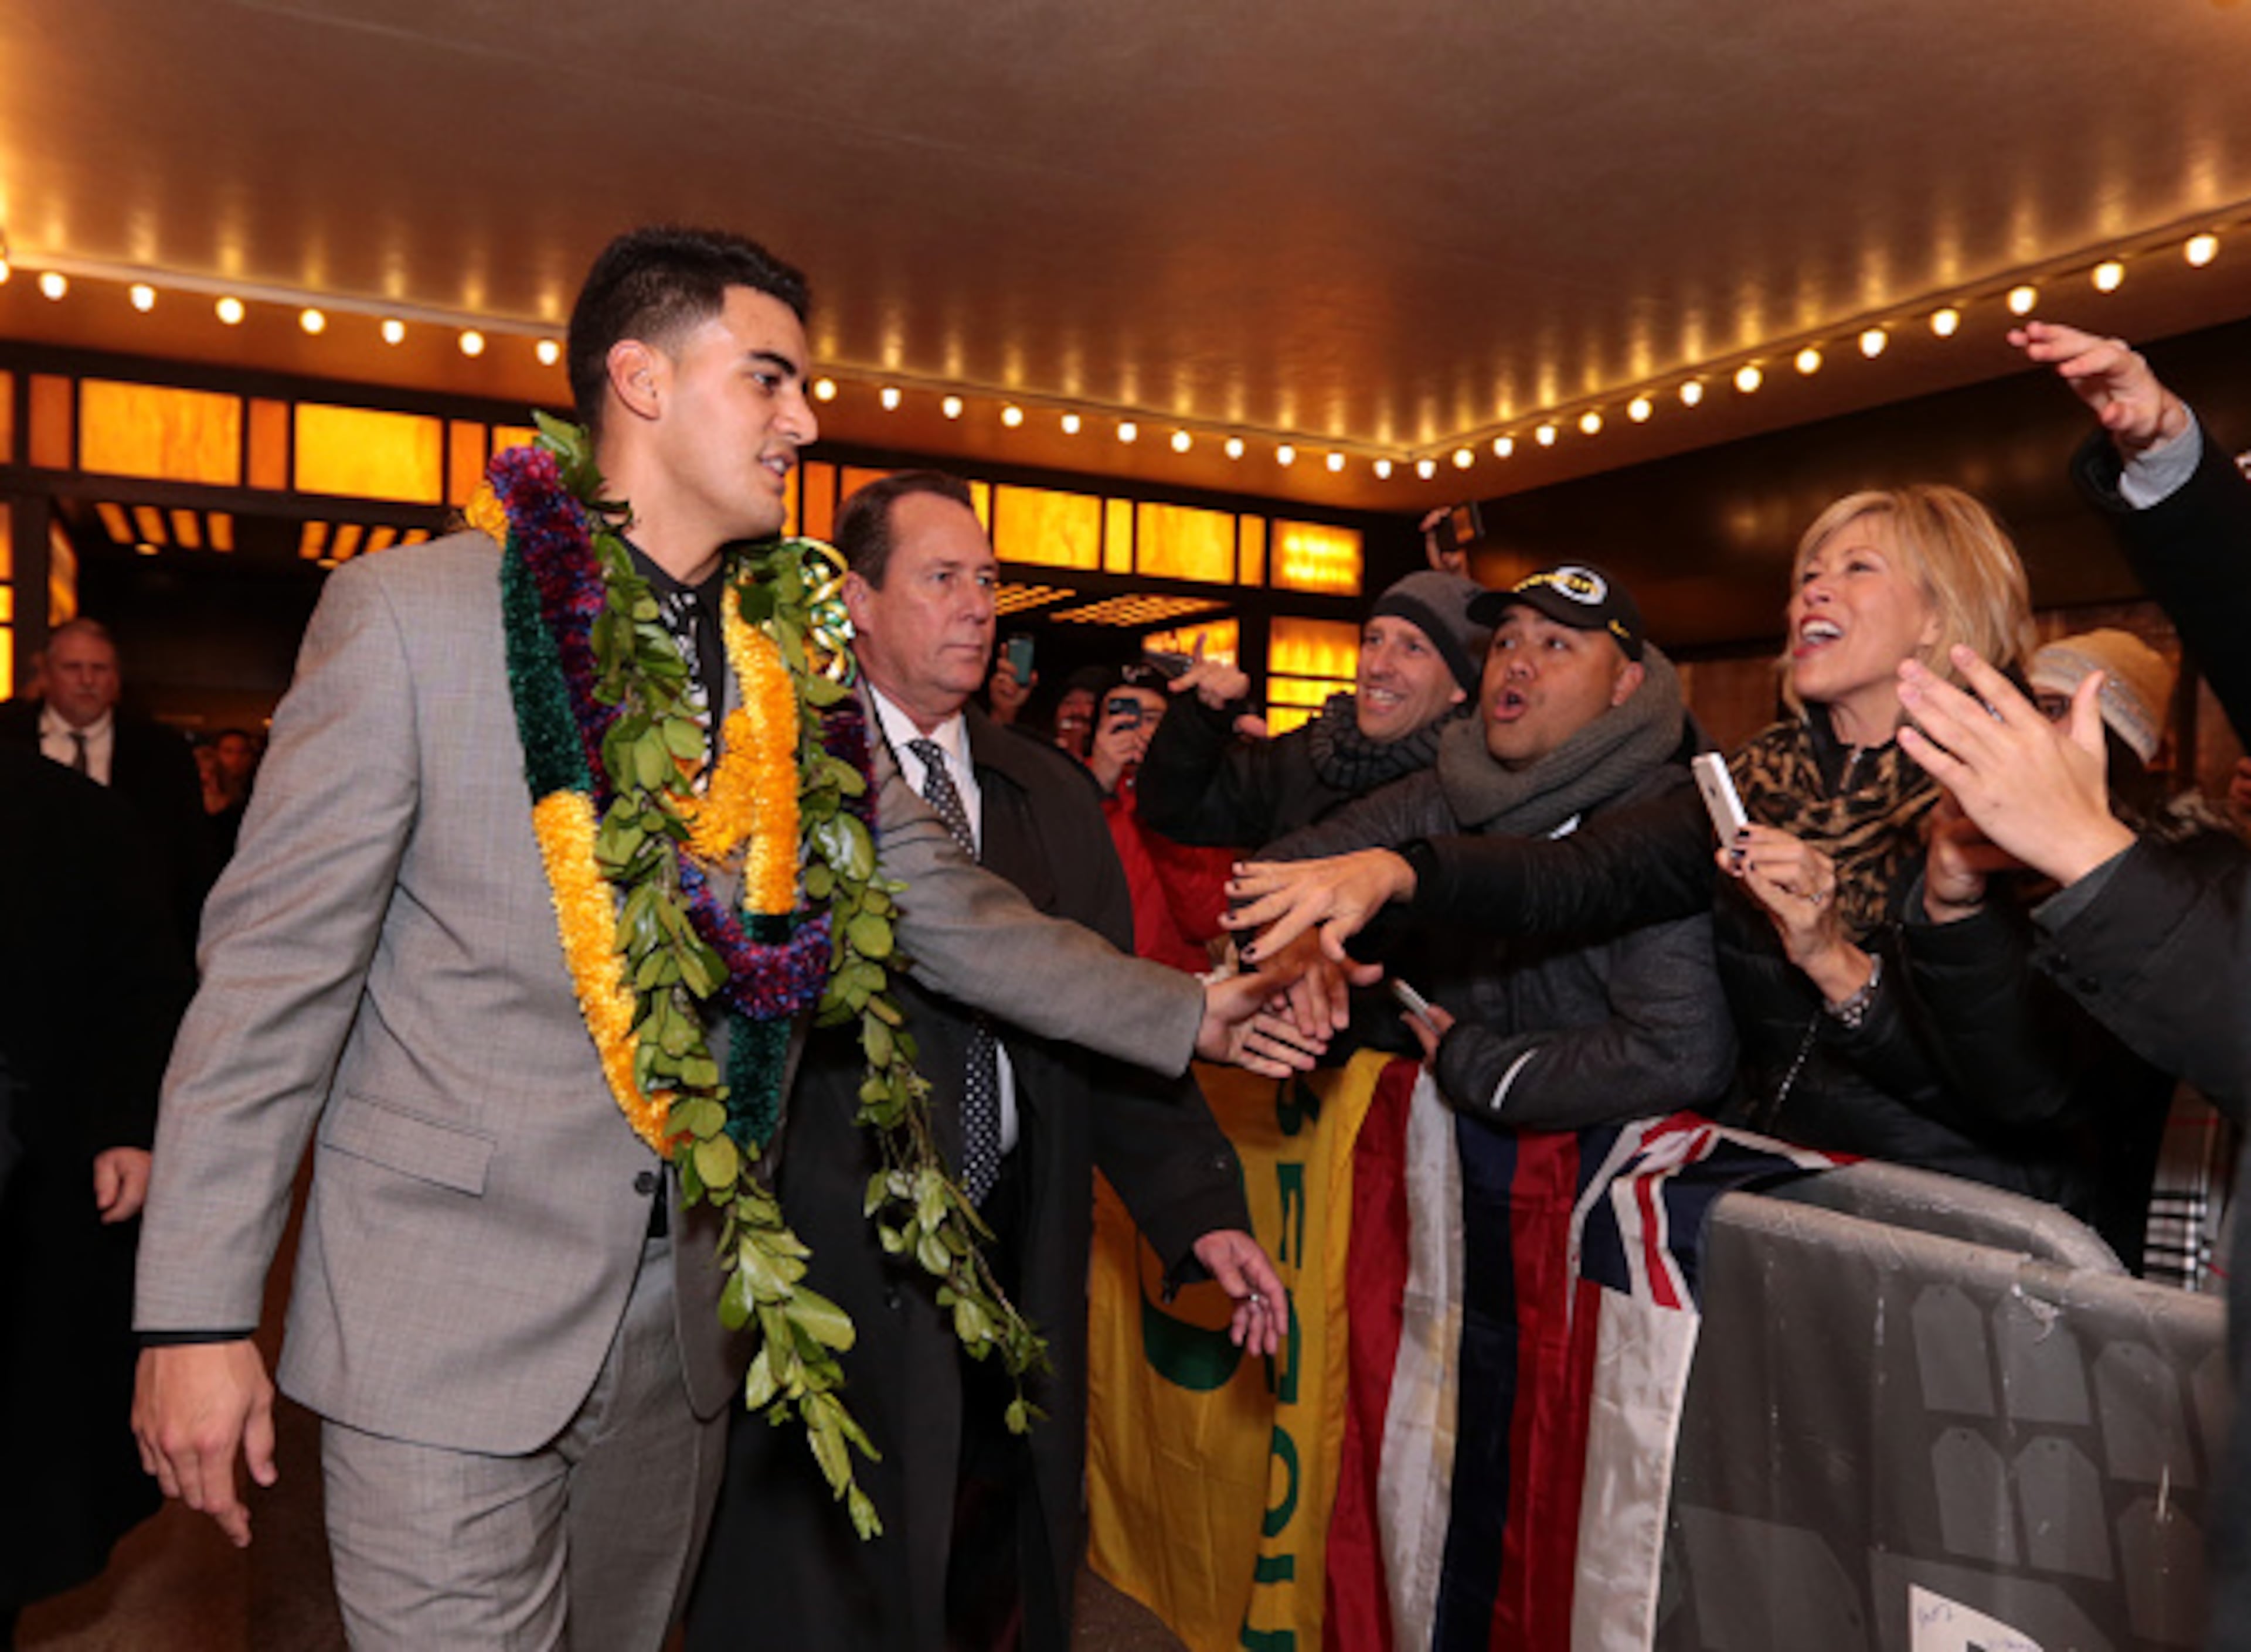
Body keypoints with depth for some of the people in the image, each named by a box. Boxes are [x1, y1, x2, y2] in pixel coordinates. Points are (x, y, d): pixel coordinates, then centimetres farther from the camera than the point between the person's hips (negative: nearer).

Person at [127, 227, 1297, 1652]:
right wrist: (197, 1314, -9)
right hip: (447, 1328, -4)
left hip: (686, 1322, 5)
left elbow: (940, 908, 6)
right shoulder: (411, 611, -8)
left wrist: (1192, 1011, 0)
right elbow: (277, 963, -8)